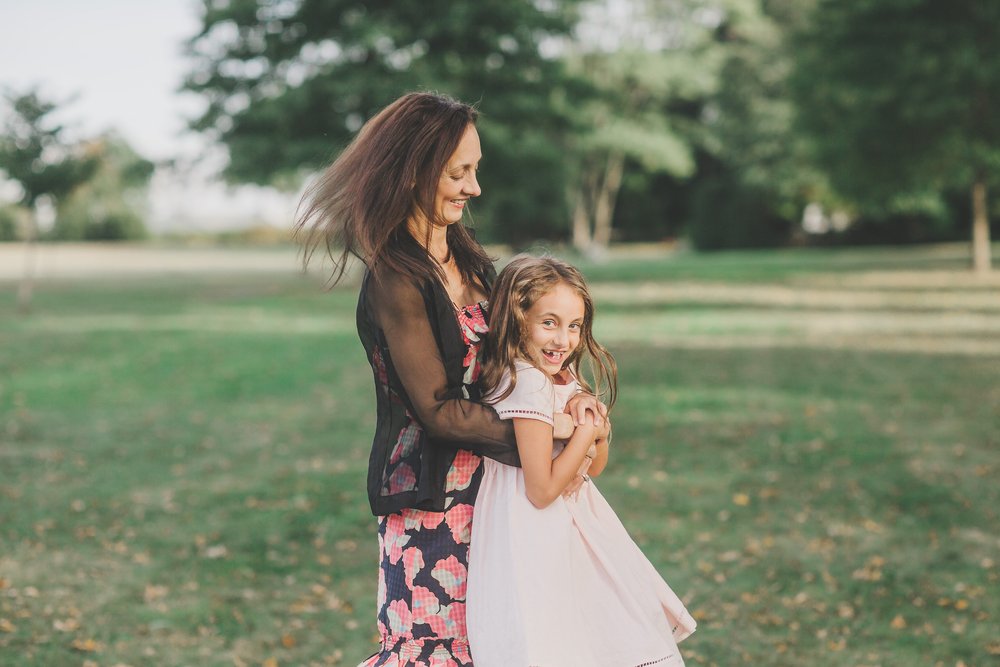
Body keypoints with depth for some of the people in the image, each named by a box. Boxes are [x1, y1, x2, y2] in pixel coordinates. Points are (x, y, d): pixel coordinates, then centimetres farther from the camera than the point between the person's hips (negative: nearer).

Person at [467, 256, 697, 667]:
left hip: (570, 522, 10)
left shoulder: (564, 379, 5)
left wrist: (599, 433, -6)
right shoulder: (530, 383, -21)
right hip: (537, 538, -10)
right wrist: (586, 429, -15)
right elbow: (542, 490, -21)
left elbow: (593, 467, 14)